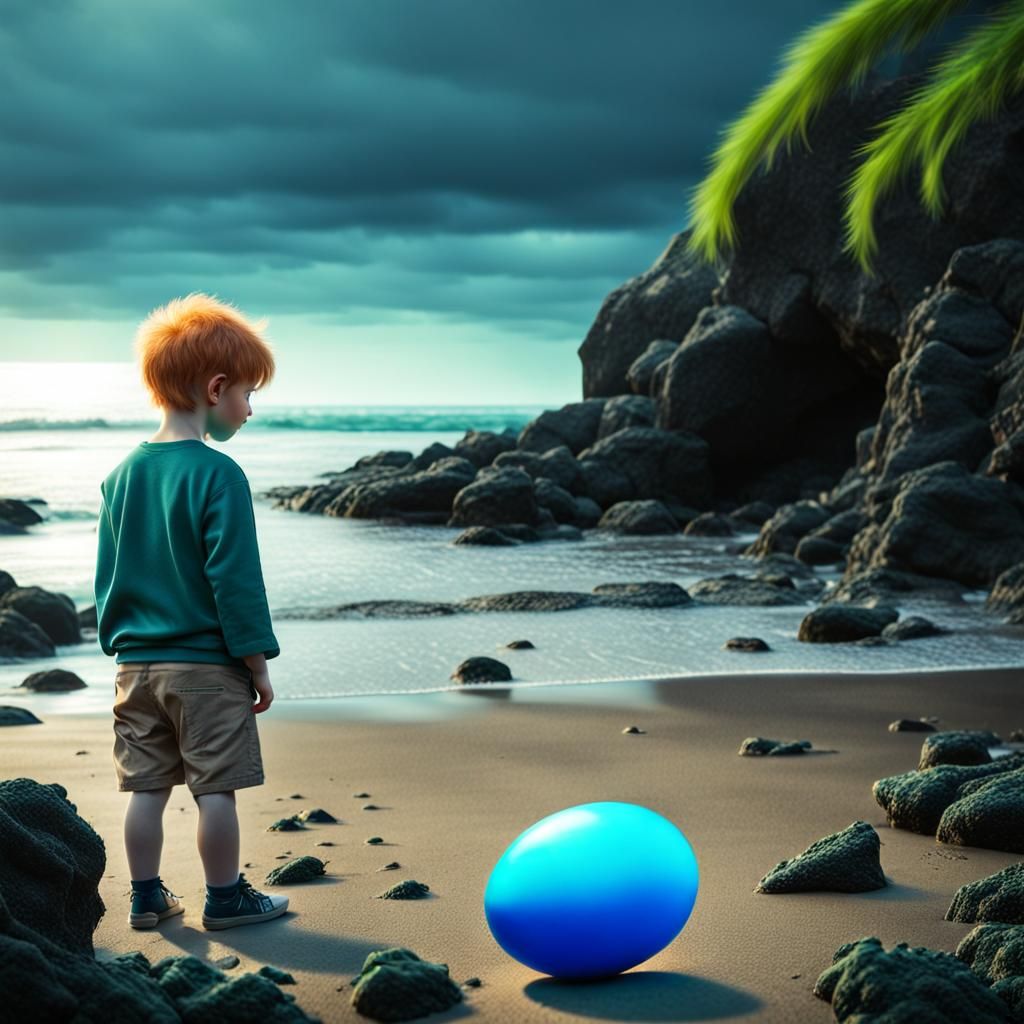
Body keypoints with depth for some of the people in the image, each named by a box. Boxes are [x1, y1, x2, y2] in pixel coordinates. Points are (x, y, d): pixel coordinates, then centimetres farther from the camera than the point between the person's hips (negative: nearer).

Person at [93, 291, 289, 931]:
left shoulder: (123, 475, 7)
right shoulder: (218, 475, -15)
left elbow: (108, 573, 13)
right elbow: (235, 578, -15)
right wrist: (259, 664, -8)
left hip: (137, 664, 7)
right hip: (207, 664, -6)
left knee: (147, 788, 12)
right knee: (216, 788, 4)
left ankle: (147, 897, 20)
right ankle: (225, 899, 13)